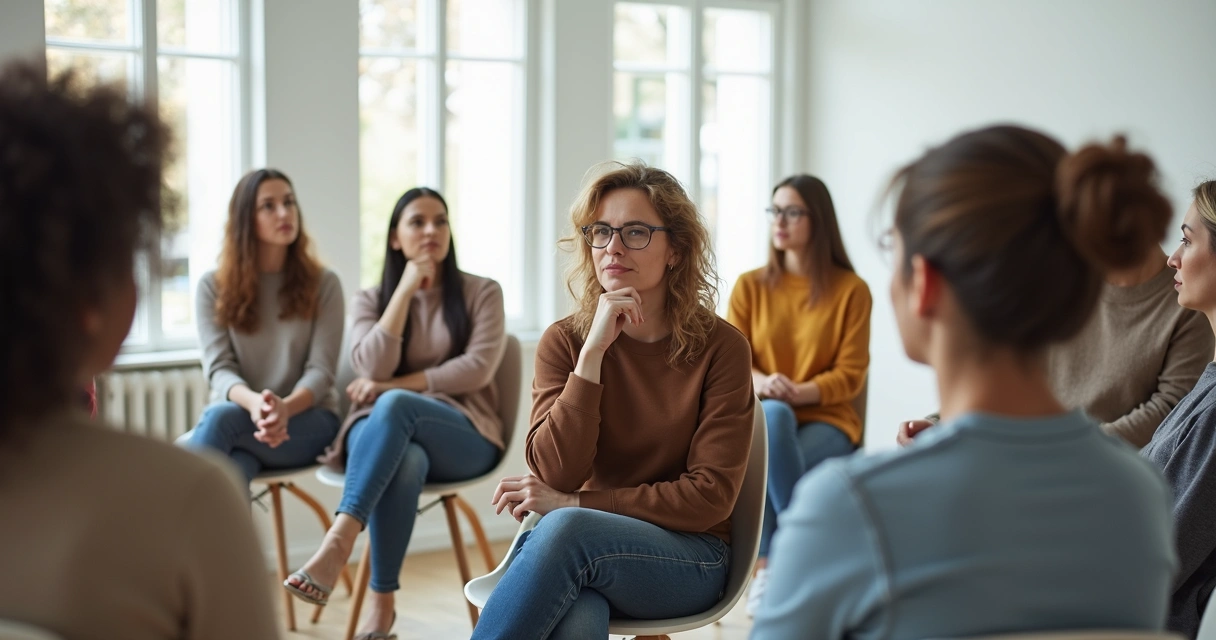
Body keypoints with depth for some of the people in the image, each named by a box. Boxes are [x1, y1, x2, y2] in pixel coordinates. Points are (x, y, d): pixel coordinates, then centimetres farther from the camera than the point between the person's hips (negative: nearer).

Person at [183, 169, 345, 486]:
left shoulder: (323, 284, 4)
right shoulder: (213, 286, 6)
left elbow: (321, 370, -5)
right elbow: (218, 368, -5)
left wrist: (285, 408, -29)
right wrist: (253, 403, -29)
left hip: (307, 420, -1)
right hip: (237, 419, 1)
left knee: (219, 417, -34)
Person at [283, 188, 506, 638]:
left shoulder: (481, 293, 7)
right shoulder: (371, 299, 12)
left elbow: (478, 368, -7)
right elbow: (372, 369, -7)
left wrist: (396, 385, -11)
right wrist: (407, 288, -7)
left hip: (464, 435, -1)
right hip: (387, 431, 1)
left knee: (394, 404, -37)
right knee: (405, 461, -39)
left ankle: (338, 542, -46)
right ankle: (381, 601, -36)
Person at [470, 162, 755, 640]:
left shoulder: (720, 347, -5)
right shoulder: (564, 342, 2)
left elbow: (710, 496, -9)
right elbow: (556, 472, -11)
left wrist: (572, 504, -12)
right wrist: (594, 351, -19)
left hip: (688, 557, -1)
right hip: (580, 557, 1)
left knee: (565, 529, -35)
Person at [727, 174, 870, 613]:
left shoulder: (851, 290, 1)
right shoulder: (749, 286, 8)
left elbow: (851, 374, -3)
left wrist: (797, 392, -19)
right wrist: (760, 382, -20)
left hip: (826, 419, -2)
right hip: (759, 414, 2)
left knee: (761, 467, -34)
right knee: (772, 417, -36)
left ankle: (768, 566, -15)